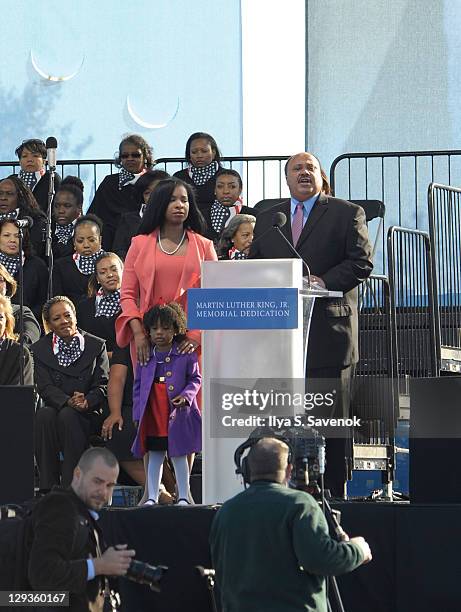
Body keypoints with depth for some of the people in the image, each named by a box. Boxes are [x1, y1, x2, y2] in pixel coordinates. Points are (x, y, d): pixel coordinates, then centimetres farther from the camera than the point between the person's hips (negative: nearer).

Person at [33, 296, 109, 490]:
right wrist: (68, 401, -24)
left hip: (89, 414, -1)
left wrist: (86, 402, -24)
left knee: (68, 415, -34)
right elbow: (45, 388, -4)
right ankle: (47, 486, -30)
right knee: (44, 414, -33)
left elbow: (103, 385, -2)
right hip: (55, 408, 1)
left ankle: (72, 486, -33)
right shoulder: (40, 349, 9)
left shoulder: (97, 345, 6)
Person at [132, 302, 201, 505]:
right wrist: (138, 413, 4)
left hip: (177, 415, -3)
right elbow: (138, 386, 11)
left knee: (179, 455, 4)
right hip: (152, 416, 3)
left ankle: (183, 496, 12)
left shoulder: (186, 355, -2)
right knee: (154, 456, 8)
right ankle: (152, 497, 13)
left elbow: (195, 378, 4)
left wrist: (186, 396, -14)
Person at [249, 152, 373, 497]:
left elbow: (362, 261, -3)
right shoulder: (267, 220, 20)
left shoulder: (346, 214, 6)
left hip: (329, 329, -4)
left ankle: (333, 492, 1)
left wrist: (324, 281, -16)